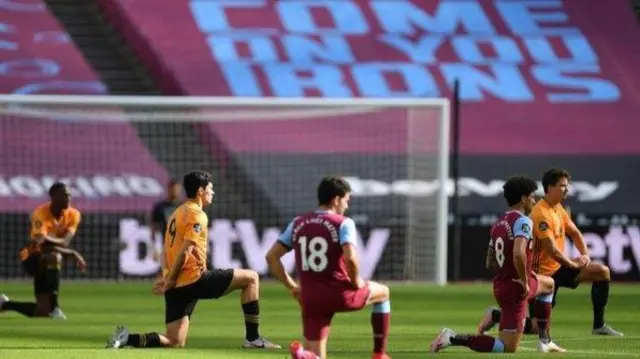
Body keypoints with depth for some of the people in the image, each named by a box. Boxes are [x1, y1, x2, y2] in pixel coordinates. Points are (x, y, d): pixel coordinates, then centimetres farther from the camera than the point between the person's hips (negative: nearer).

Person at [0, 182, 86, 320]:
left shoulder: (73, 214, -8)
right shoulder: (41, 214, -22)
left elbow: (64, 243, -25)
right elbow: (43, 245, -35)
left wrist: (48, 239, -45)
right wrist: (73, 254, -42)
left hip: (49, 263, 6)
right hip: (32, 258, -6)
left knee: (42, 312, -4)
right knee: (54, 256, -41)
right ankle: (54, 307, -34)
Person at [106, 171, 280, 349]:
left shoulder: (177, 212, 20)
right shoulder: (197, 215, -9)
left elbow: (166, 249, 19)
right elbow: (185, 252, -17)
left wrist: (166, 274, 7)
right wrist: (170, 280, -10)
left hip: (177, 287, 8)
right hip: (194, 279, -8)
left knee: (175, 343, 10)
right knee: (251, 278, 2)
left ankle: (127, 338, -7)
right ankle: (252, 338, -2)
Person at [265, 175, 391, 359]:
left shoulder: (298, 224, 10)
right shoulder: (343, 223, -8)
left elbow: (271, 257, 9)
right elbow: (350, 258, -24)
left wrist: (292, 286, 14)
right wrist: (357, 282, -5)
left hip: (311, 299, 4)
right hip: (341, 294, -4)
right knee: (383, 292, 27)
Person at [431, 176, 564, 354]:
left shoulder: (499, 223, 11)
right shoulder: (522, 222, -16)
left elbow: (490, 263, 16)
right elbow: (518, 254, -33)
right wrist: (525, 282, -19)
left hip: (500, 284, 9)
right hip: (515, 288, -9)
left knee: (549, 284, 34)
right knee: (508, 349, -3)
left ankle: (545, 341, 31)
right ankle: (453, 338, -11)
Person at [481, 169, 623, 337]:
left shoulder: (558, 208, 8)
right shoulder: (541, 214, -22)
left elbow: (575, 233, 19)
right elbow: (553, 250, -26)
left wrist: (585, 255, 1)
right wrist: (573, 264, -11)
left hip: (558, 267, 9)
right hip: (543, 273, -9)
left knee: (603, 272, 0)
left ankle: (599, 326, 6)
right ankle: (497, 316, 9)